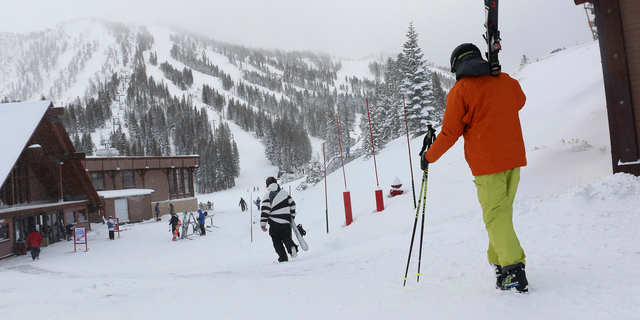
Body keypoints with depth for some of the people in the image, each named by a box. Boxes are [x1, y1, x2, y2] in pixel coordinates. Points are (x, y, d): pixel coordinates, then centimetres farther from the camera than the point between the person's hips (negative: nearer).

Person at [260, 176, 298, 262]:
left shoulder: (268, 195, -4)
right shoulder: (284, 192, 8)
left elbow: (265, 210, -11)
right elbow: (292, 204, 11)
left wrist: (263, 224, -7)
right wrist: (292, 216, 24)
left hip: (274, 223, -3)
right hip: (286, 221, 3)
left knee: (277, 240, 10)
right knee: (286, 237, 18)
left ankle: (283, 258, 0)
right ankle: (292, 246, -14)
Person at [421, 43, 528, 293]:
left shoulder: (460, 90, -7)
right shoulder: (507, 81, 9)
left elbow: (450, 133, -7)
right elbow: (519, 102, 31)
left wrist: (429, 157, 6)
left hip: (486, 162, -5)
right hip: (514, 157, 6)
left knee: (495, 215, -2)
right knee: (503, 210, 15)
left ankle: (513, 269, -9)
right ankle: (498, 261, 24)